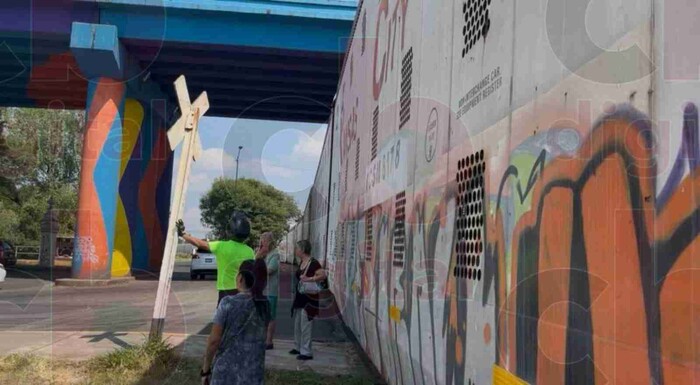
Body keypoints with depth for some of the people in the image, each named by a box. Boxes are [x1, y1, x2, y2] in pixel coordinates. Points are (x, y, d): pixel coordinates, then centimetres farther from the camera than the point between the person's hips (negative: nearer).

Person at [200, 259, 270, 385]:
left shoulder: (228, 303, -12)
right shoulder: (264, 305, 2)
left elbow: (214, 339, -11)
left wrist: (205, 369, -2)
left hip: (227, 370, -4)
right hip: (254, 371, 4)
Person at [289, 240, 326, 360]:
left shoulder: (313, 263, -17)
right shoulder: (301, 262, 11)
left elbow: (323, 275, -27)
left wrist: (309, 279, -31)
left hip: (308, 299, -9)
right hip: (299, 297, 9)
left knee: (305, 326, -5)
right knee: (297, 324, 17)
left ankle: (306, 352, 2)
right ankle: (298, 347, 30)